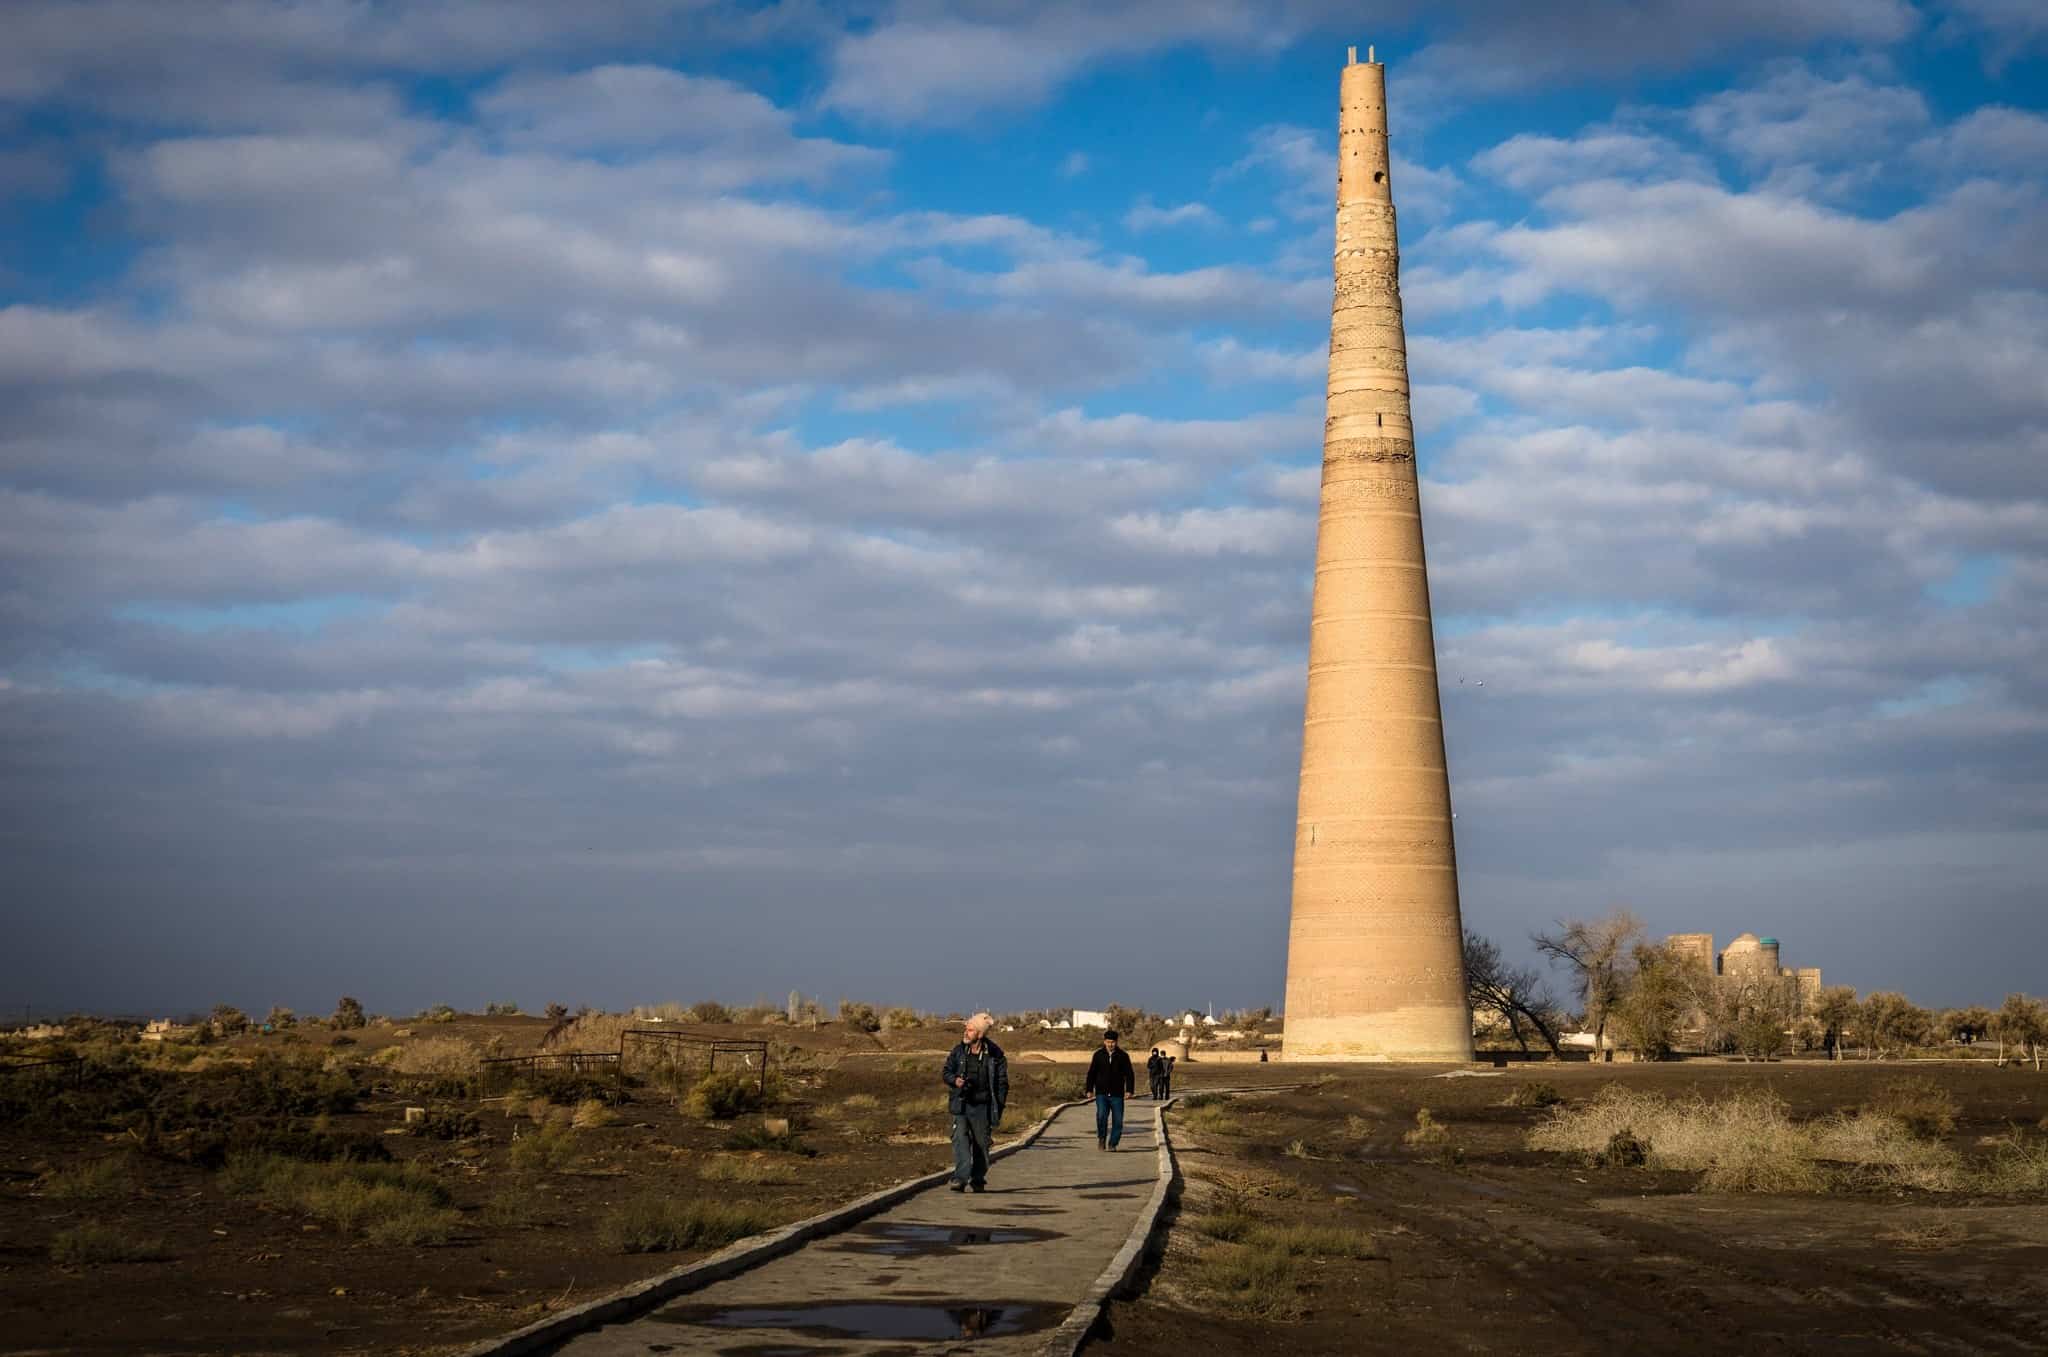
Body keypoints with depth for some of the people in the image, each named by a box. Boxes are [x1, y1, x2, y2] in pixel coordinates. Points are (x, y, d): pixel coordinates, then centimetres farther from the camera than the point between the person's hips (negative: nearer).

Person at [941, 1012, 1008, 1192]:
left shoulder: (994, 1055, -5)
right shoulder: (958, 1051, 1)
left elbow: (1002, 1083, 0)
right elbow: (946, 1072, 11)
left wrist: (998, 1110, -4)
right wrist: (955, 1080, -13)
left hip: (982, 1107, -1)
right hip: (961, 1104, 1)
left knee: (981, 1143, 9)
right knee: (960, 1139, -14)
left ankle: (978, 1179, 26)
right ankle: (960, 1178, -20)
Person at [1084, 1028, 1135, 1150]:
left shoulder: (1123, 1056, 3)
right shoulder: (1098, 1055, 5)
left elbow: (1129, 1074, 3)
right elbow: (1091, 1073, 9)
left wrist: (1129, 1090, -8)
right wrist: (1089, 1089, 2)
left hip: (1117, 1094, 1)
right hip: (1101, 1093, -1)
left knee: (1118, 1121, -1)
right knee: (1101, 1116, -20)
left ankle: (1112, 1144, 14)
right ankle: (1101, 1137, 2)